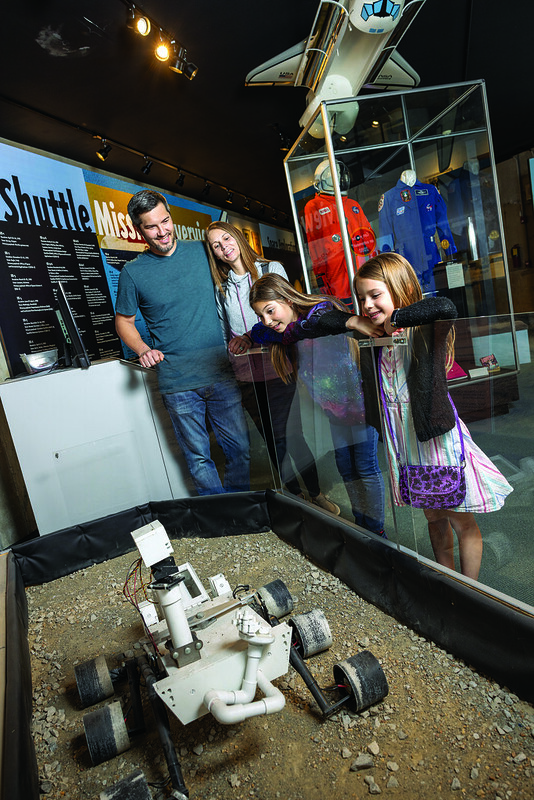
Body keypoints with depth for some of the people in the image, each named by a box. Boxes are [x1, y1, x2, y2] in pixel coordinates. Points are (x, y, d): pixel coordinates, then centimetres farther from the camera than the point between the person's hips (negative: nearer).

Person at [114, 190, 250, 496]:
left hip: (221, 373, 2)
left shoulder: (201, 251, 5)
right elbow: (124, 321, 11)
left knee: (241, 449, 8)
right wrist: (143, 350, -9)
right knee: (199, 458, 9)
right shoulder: (132, 273, 1)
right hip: (177, 382, -1)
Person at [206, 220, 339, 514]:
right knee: (272, 439, 9)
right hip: (246, 376, 3)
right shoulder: (221, 287, 12)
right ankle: (294, 494, 25)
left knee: (288, 435, -5)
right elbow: (225, 335, 16)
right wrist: (232, 360, 8)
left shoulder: (272, 269, 4)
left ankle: (316, 493, 14)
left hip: (277, 368, -3)